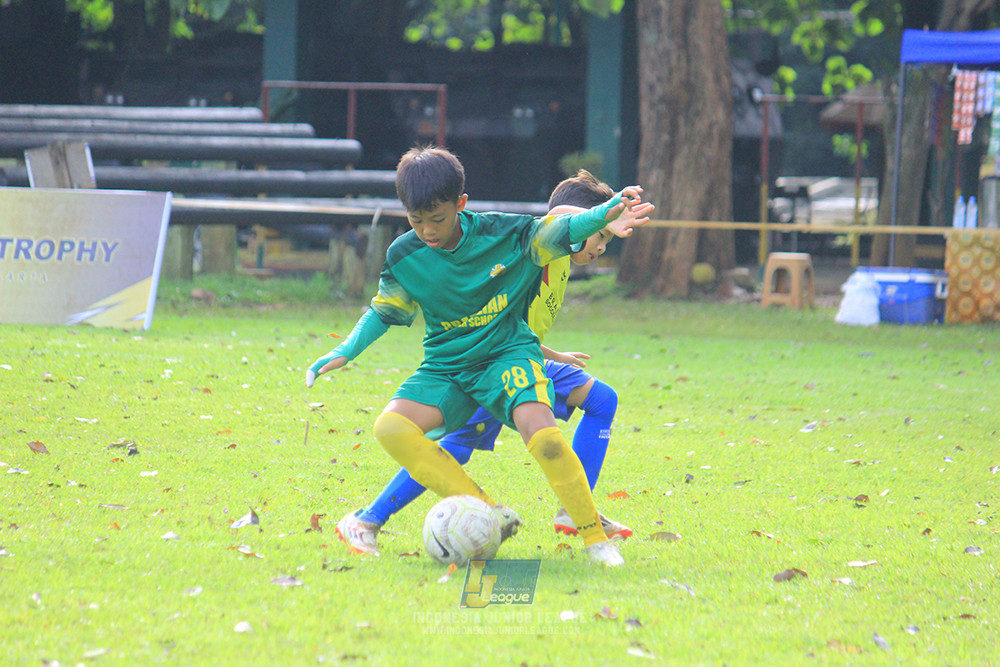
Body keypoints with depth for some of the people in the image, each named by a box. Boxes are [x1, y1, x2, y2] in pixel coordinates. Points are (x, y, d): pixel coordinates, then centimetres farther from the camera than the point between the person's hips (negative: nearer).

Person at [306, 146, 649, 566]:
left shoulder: (503, 233, -11)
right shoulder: (404, 256, -4)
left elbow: (561, 231, -4)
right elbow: (385, 311, 10)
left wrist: (606, 213, -23)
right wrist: (344, 353, -2)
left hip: (507, 353, -3)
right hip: (446, 367, 3)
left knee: (540, 430, -32)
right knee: (390, 427, -24)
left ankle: (594, 537, -14)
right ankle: (490, 512, -22)